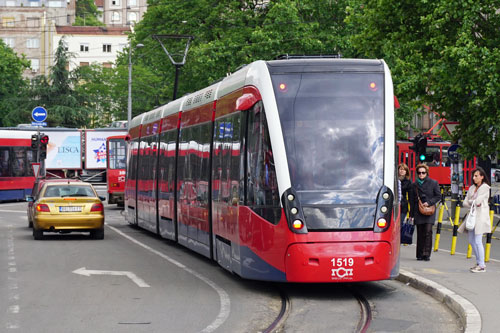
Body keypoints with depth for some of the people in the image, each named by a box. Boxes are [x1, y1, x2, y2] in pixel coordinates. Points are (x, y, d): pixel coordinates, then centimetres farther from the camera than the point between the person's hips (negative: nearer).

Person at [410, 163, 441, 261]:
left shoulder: (433, 183, 2)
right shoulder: (415, 184, 10)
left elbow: (438, 196, 4)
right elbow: (412, 200, 14)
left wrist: (429, 203, -11)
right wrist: (411, 214, 11)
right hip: (418, 212, 3)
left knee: (428, 231, -14)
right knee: (420, 233, 4)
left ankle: (427, 254, -13)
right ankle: (420, 254, 11)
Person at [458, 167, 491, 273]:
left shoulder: (485, 188, -6)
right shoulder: (472, 188, 15)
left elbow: (477, 201, -16)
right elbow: (465, 203, 11)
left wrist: (470, 201, 3)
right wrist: (474, 203, -6)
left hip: (481, 216, -8)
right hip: (472, 215, 8)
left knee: (477, 241, -11)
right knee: (472, 241, 9)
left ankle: (482, 266, -5)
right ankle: (478, 263, 19)